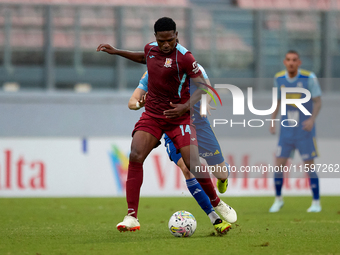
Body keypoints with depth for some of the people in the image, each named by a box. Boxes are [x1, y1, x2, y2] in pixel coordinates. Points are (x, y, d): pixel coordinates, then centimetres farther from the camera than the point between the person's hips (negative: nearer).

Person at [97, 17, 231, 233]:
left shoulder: (184, 57, -15)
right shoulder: (150, 48, 3)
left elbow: (202, 87, -13)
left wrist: (185, 107, -28)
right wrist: (117, 52, 27)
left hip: (178, 116, -4)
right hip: (152, 115, 4)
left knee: (193, 164, -15)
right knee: (135, 156, -17)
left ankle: (215, 216, 2)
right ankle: (132, 216, -12)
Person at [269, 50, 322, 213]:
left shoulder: (309, 78, -11)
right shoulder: (279, 78, 0)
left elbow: (318, 102, -9)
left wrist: (312, 119, -25)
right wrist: (272, 121, 6)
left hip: (305, 130, -3)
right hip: (286, 130, 3)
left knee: (309, 167, -4)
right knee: (279, 166, -1)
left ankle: (316, 203, 9)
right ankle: (278, 200, 18)